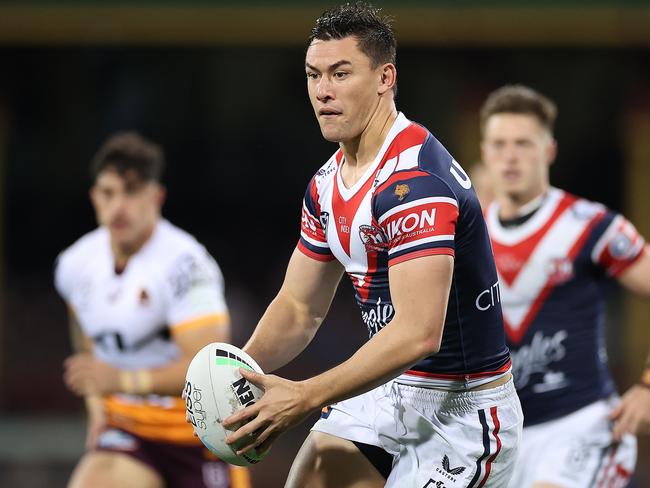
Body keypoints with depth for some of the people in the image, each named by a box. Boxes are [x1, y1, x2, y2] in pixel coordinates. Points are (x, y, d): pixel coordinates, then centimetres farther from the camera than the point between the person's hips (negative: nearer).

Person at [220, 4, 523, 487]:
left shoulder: (415, 179, -24)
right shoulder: (327, 184, 7)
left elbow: (418, 333, -32)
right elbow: (299, 308, 12)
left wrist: (305, 396, -33)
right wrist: (240, 372, -7)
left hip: (462, 409, -9)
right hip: (389, 392, 9)